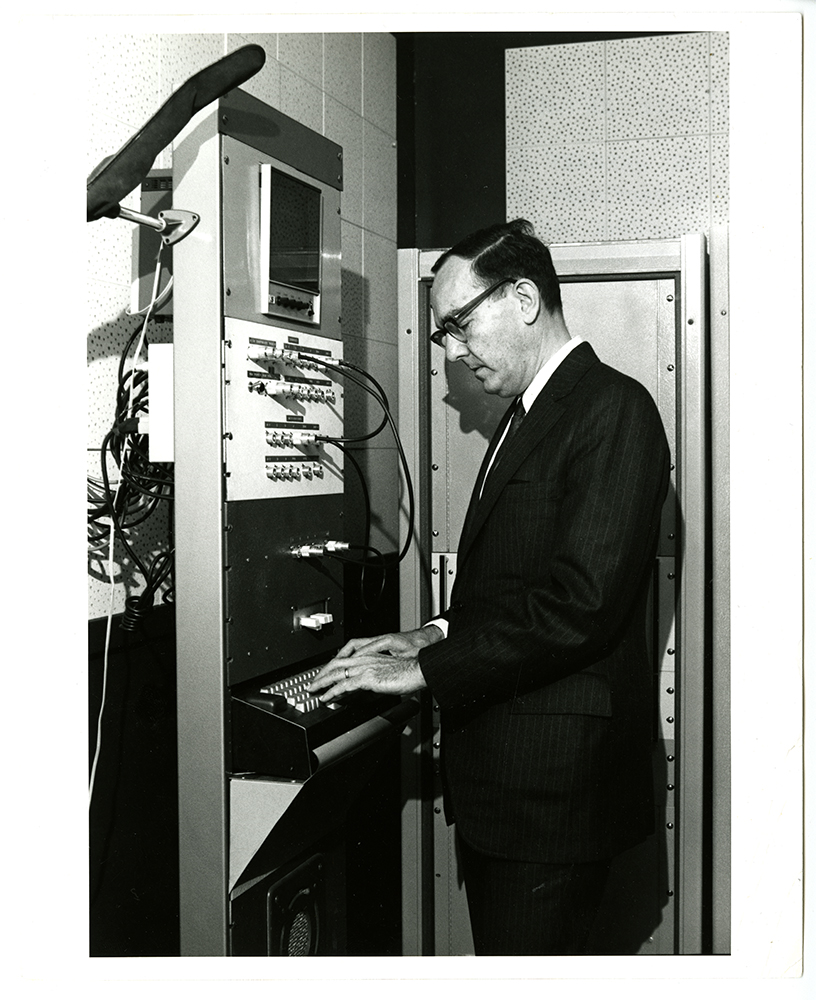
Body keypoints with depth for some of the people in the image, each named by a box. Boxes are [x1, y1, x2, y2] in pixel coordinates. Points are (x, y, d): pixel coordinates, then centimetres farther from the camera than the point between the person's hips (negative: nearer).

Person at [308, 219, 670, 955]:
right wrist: (439, 636, 6)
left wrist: (427, 670, -17)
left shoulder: (614, 409, -14)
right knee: (500, 955, 17)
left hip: (555, 777, -9)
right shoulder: (528, 417, 17)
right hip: (497, 774, 9)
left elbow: (582, 602, -23)